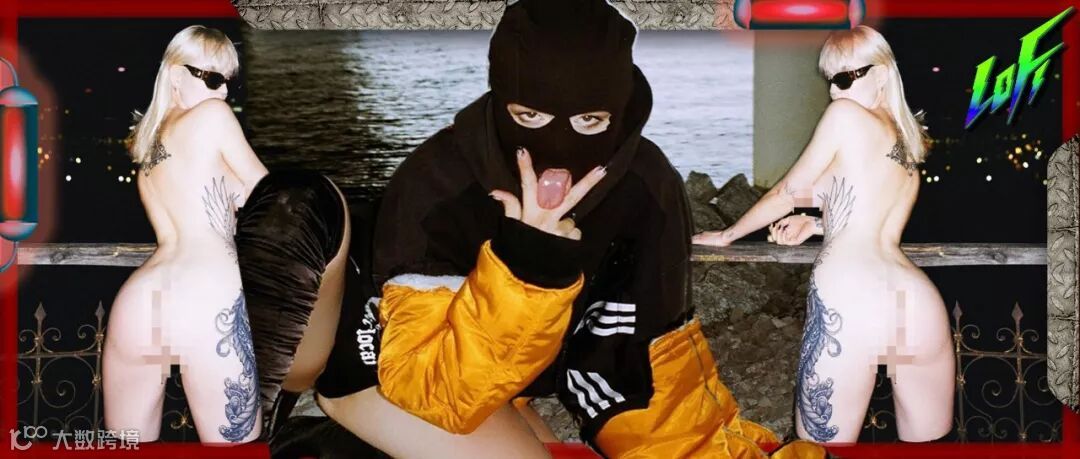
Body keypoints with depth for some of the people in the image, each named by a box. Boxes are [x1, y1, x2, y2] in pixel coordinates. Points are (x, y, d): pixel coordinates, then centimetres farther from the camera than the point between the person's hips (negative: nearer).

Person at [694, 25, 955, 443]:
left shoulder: (846, 114, 6)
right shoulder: (908, 146, 26)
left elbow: (789, 192, 13)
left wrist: (726, 235, 25)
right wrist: (816, 225, 30)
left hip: (849, 302, -7)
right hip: (921, 304, 7)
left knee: (824, 440, 4)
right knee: (927, 442, 20)